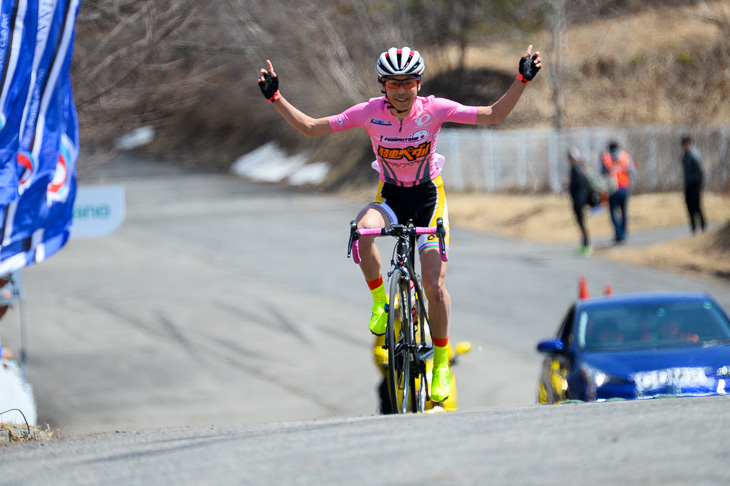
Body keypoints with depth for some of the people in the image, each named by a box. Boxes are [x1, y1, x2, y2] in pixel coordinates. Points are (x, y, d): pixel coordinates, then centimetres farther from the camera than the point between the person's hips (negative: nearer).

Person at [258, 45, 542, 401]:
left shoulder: (434, 109, -18)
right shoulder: (370, 112, -16)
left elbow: (493, 115, -17)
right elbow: (310, 127, -13)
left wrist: (521, 81, -28)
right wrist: (275, 98, -23)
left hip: (428, 197, -1)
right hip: (390, 196, 1)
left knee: (435, 286, -12)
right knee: (361, 231, -36)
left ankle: (442, 361, 11)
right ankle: (380, 301, -11)